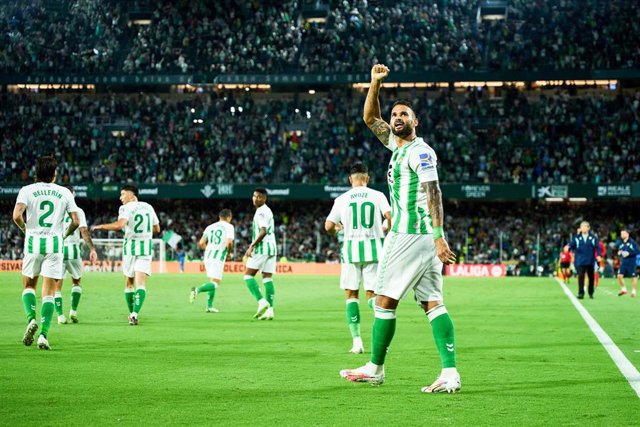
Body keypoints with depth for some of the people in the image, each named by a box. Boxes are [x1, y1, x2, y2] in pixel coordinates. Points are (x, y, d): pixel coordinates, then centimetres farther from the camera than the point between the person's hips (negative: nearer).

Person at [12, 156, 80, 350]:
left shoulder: (27, 190, 0)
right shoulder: (64, 193, 4)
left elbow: (16, 215, -14)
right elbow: (76, 221, 1)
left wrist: (24, 228, 6)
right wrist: (66, 234, 20)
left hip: (33, 241, 0)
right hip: (55, 243, 0)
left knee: (28, 285, 18)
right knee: (49, 292, 2)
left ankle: (31, 319, -7)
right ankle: (43, 334, -9)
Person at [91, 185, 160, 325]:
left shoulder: (126, 208, -6)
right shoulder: (148, 207, 11)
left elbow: (120, 225, -25)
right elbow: (157, 229, 19)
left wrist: (100, 226, -14)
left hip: (130, 246, -2)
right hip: (146, 247, 2)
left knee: (129, 283, 15)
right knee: (140, 283, -7)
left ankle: (131, 314, 23)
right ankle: (135, 314, -24)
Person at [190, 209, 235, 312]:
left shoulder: (210, 227, 15)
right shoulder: (229, 227, 0)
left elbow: (201, 243, 10)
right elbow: (229, 242, -14)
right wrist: (229, 253, 4)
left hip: (208, 256, 6)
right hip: (218, 257, -6)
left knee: (213, 281, 20)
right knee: (215, 284, -7)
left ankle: (209, 305, 16)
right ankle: (197, 290, -31)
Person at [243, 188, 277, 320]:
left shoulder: (261, 211, -11)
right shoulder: (267, 211, 20)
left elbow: (263, 231, -21)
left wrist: (252, 246, -19)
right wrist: (253, 245, 27)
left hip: (262, 248, -9)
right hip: (271, 248, 9)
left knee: (248, 275, -3)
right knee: (267, 278, 5)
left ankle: (262, 302, -15)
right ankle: (270, 309, -2)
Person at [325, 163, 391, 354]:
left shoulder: (342, 199, 3)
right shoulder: (377, 196, 2)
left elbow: (328, 226, 1)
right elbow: (390, 217, -9)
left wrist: (337, 228, 24)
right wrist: (386, 229, 12)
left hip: (351, 248, 0)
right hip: (373, 248, 0)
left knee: (352, 294, 8)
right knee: (372, 293, 8)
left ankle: (356, 340, 1)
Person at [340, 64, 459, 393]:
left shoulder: (419, 152, -8)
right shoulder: (397, 144, 18)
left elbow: (433, 194, -17)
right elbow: (370, 118, 28)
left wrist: (439, 237, -25)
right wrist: (375, 83, 16)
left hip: (409, 237, -9)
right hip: (422, 238, 9)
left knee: (385, 301, 0)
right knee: (432, 303, 1)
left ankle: (375, 369, 10)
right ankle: (450, 373, -6)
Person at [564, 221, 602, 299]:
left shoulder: (593, 237, 2)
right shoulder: (577, 237, 3)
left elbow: (597, 247, 1)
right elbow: (572, 244, -5)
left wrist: (599, 255, -13)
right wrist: (568, 246, -28)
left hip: (590, 261, 1)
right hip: (580, 261, -1)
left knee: (591, 277, 9)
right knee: (580, 276, -11)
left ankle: (591, 293, 23)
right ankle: (581, 293, -10)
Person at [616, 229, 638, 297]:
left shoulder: (632, 242, -9)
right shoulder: (620, 243, 9)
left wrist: (629, 253, -20)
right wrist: (619, 253, -1)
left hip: (631, 263, -5)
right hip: (623, 262, 5)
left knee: (634, 277, 3)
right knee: (619, 276, -5)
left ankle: (634, 291, 17)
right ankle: (623, 289, 13)